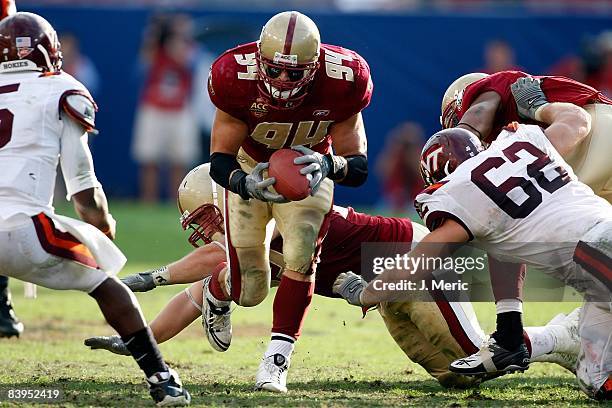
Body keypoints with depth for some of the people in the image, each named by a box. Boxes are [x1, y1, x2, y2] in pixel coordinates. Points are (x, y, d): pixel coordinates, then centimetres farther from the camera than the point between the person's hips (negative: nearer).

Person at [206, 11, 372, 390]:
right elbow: (220, 159, -25)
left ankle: (276, 358, -9)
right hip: (250, 168, -1)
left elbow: (359, 167, -23)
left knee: (300, 258, -20)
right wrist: (245, 184, -48)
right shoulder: (236, 78, -33)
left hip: (308, 168, 1)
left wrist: (329, 165, -47)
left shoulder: (342, 81, -31)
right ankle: (216, 295, 36)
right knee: (249, 290, -2)